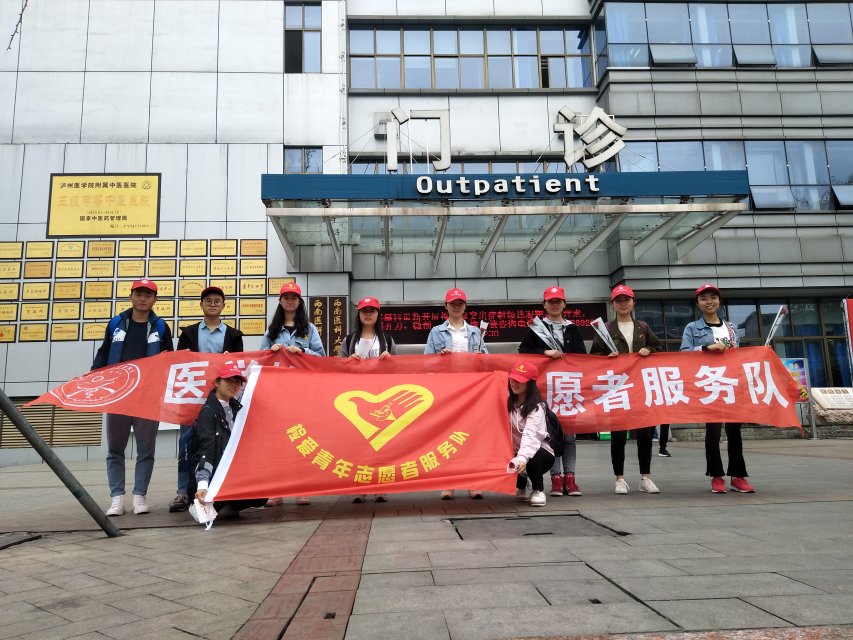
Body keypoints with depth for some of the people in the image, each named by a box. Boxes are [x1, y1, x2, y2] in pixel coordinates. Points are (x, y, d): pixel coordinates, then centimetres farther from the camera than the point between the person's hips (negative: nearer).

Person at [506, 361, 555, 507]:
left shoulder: (536, 407, -21)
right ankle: (520, 486, 12)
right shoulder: (509, 402, 1)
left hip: (539, 453, -6)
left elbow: (530, 434, -38)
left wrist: (523, 457, -54)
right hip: (517, 452, 6)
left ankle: (538, 490, -7)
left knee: (531, 457, -37)